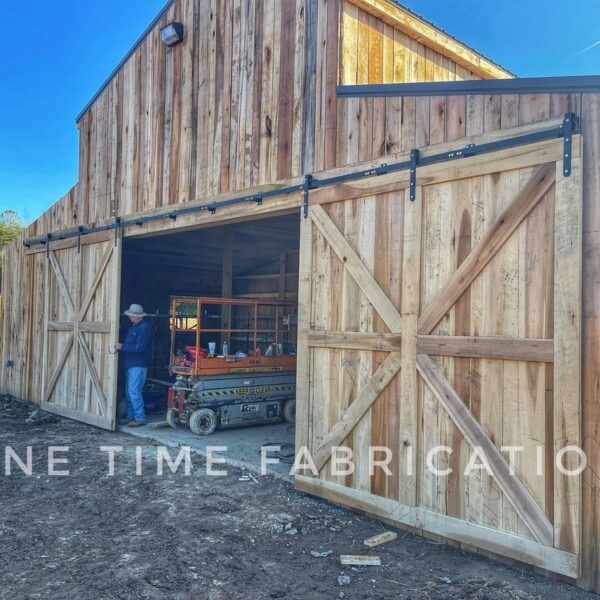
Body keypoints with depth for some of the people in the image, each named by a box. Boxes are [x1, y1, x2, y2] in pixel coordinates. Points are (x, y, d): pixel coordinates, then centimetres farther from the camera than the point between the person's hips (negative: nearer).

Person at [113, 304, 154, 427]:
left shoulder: (145, 328, -15)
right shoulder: (134, 326, 16)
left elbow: (139, 347, -21)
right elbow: (129, 344, 22)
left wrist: (122, 346, -18)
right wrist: (120, 347, 5)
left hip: (138, 365, -10)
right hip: (130, 364, 10)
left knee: (134, 391, -11)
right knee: (129, 391, 12)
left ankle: (140, 418, -5)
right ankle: (131, 416, 20)